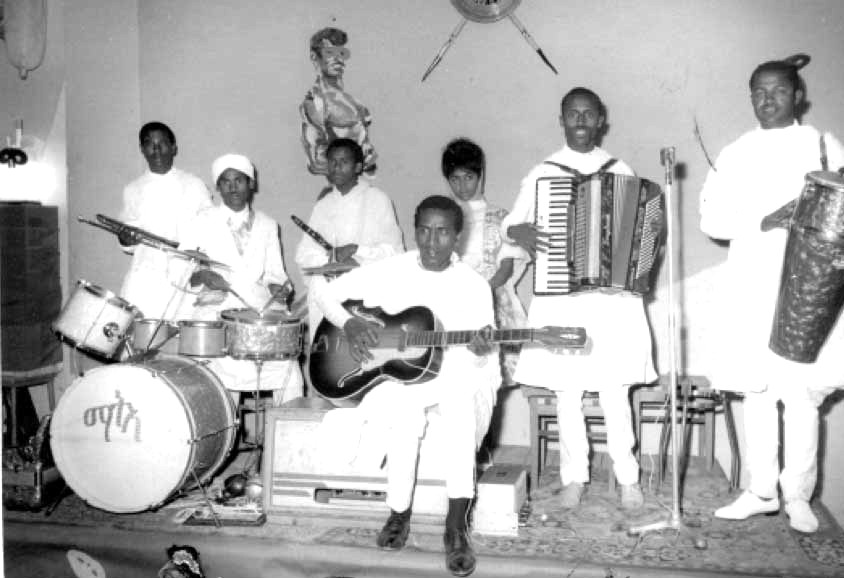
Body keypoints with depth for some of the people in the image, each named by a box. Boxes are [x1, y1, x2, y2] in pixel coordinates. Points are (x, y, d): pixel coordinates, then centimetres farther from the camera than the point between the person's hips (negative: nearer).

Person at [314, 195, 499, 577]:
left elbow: (481, 363, -2)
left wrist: (481, 351, -27)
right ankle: (399, 512, -15)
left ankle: (457, 525, -32)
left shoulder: (474, 286, -1)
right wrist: (350, 324, -15)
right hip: (396, 375, 0)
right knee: (405, 408, -36)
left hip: (457, 377, 0)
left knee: (461, 391, -36)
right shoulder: (390, 271, 1)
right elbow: (327, 294, 4)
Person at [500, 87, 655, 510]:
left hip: (613, 296, 0)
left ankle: (627, 477, 11)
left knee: (614, 390, -2)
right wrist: (520, 232, -15)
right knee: (567, 391, 2)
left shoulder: (621, 172, 10)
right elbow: (509, 222, 7)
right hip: (560, 298, 0)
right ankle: (574, 476, 15)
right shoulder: (542, 173, 7)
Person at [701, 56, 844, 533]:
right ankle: (761, 491, 15)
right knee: (757, 393, 4)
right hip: (752, 290, 2)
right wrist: (765, 222, -12)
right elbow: (714, 220, 4)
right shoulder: (736, 155, 13)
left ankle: (799, 496, 8)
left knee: (802, 396, -5)